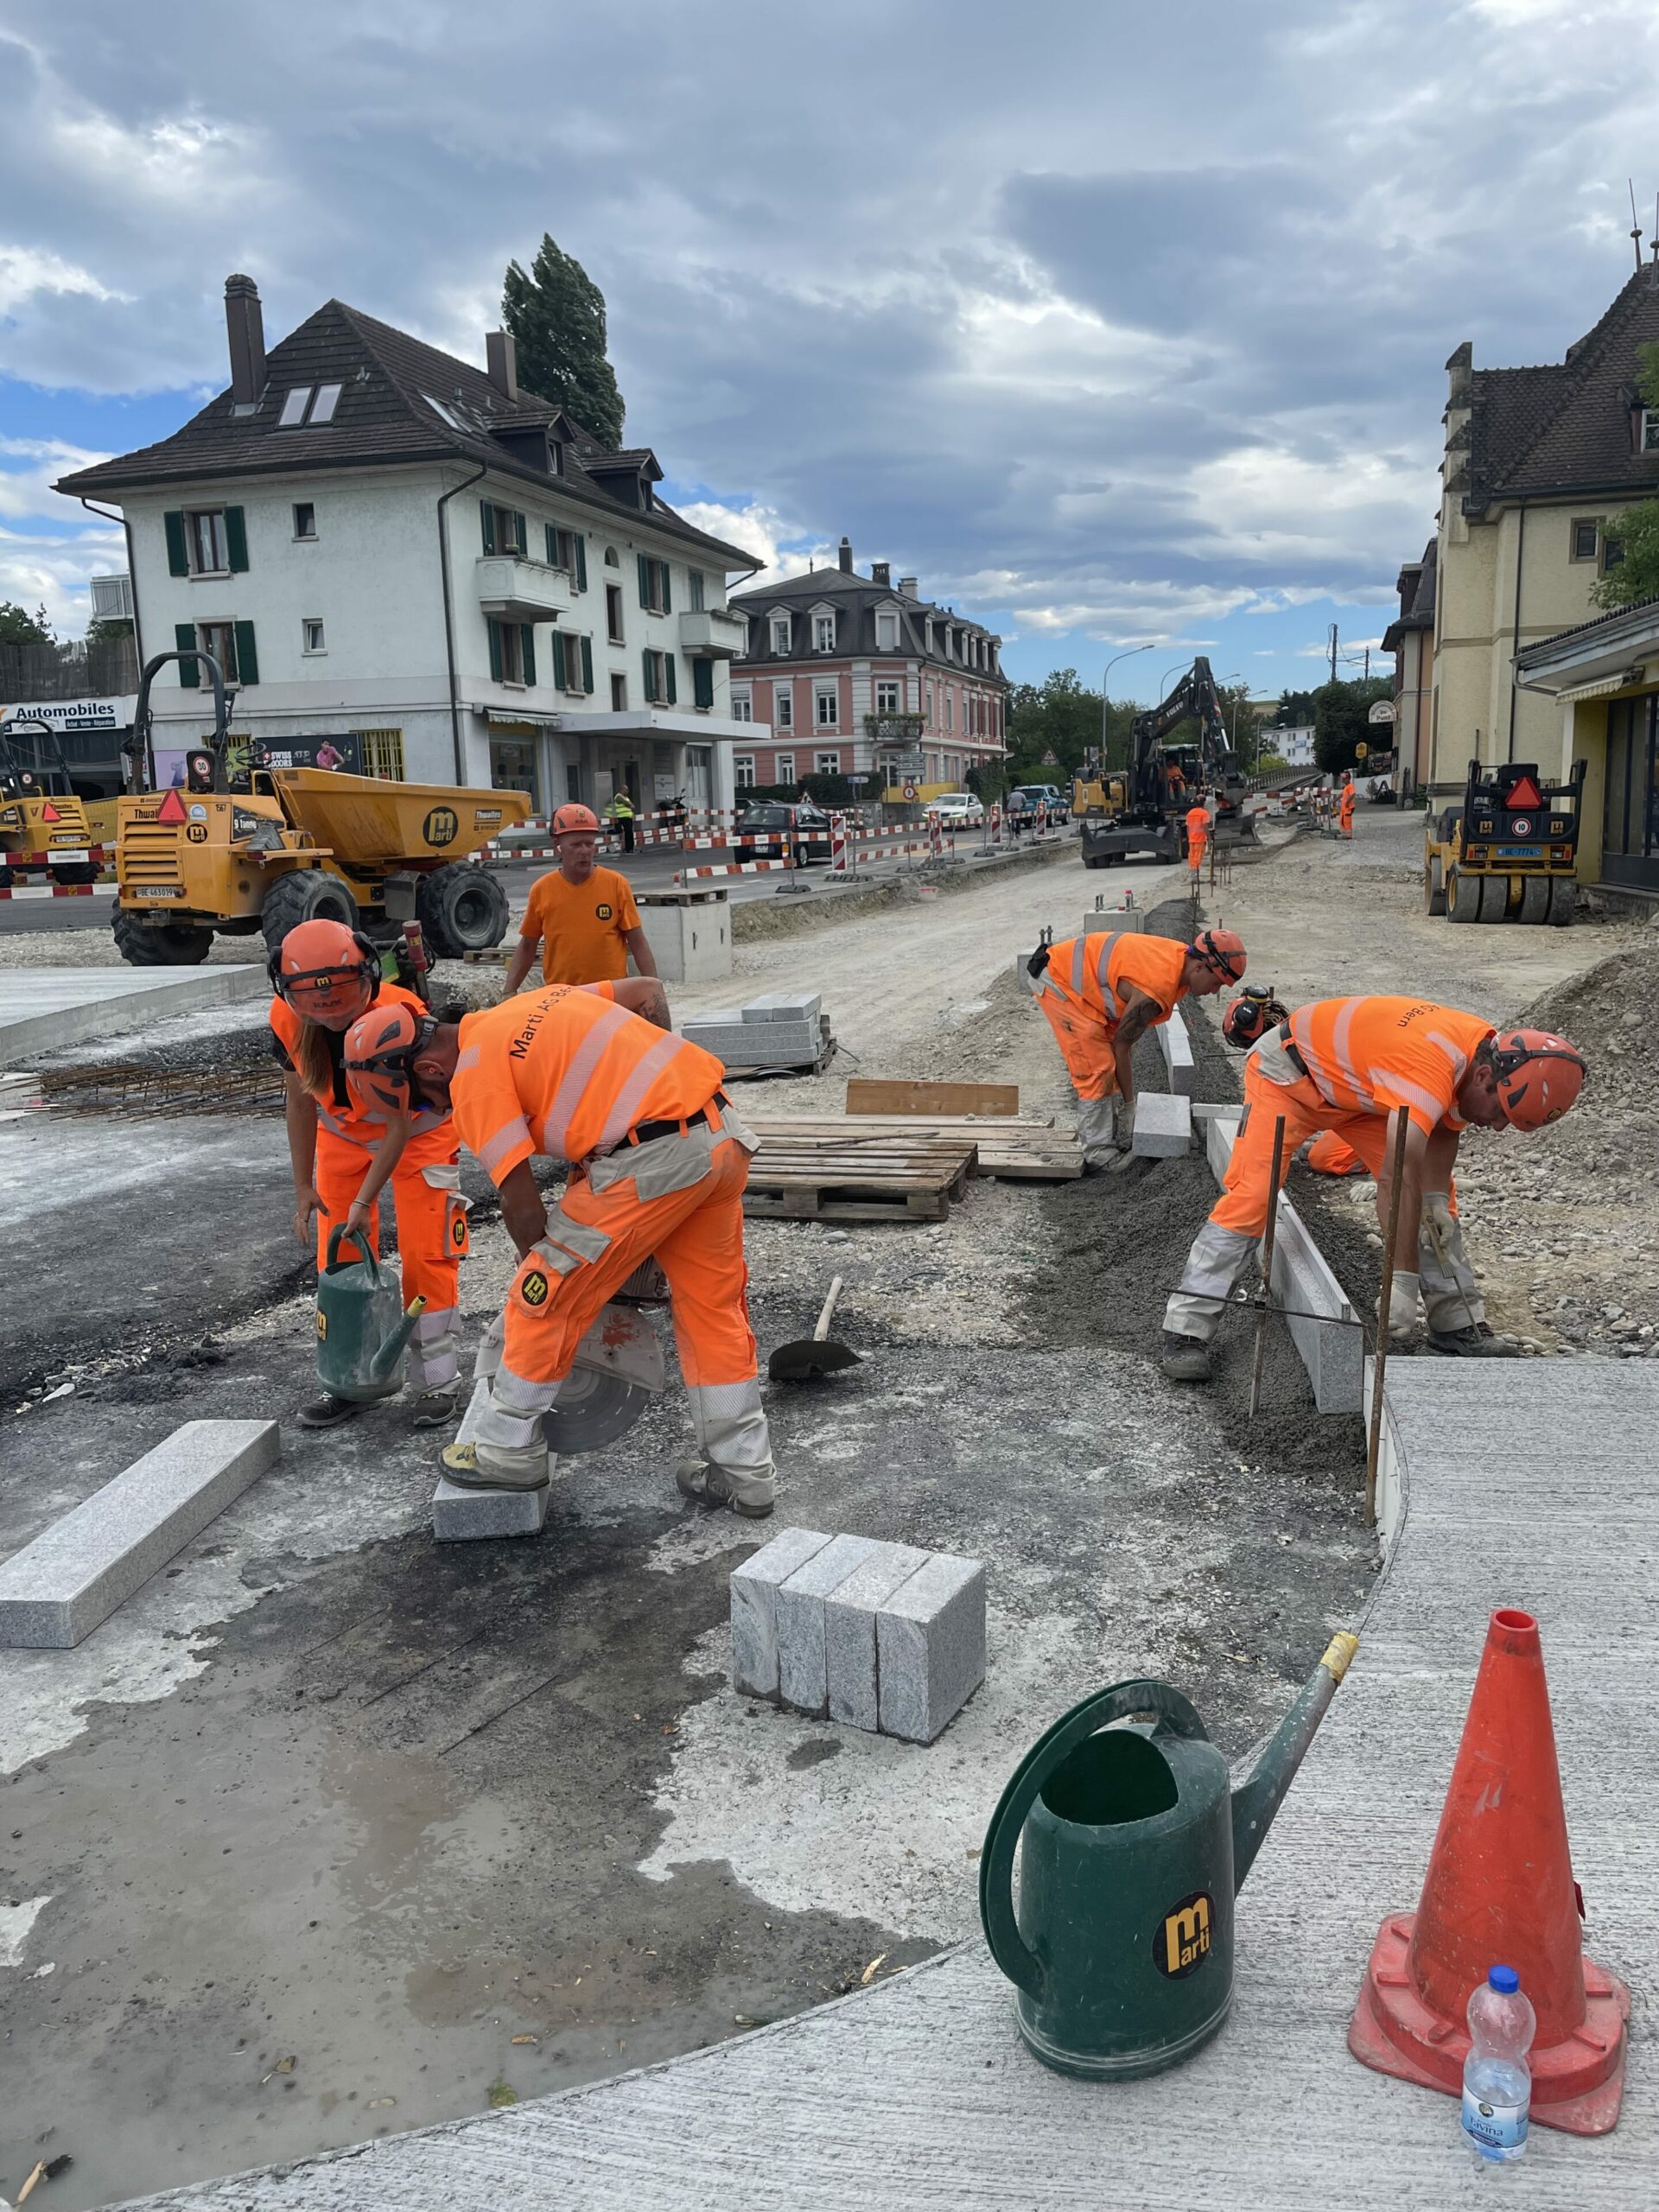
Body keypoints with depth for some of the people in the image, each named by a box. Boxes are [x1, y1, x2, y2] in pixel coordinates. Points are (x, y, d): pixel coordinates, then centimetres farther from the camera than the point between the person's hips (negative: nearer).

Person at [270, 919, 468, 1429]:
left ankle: (436, 1382, 5)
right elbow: (300, 1103, -8)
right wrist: (304, 1188, -6)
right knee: (339, 1258, 3)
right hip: (342, 1134, 4)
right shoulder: (287, 1019, -23)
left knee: (426, 1255, -7)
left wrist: (365, 1202, -22)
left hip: (416, 1129, -4)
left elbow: (401, 1125, -25)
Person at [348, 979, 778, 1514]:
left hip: (652, 1159, -9)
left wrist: (537, 1261, 17)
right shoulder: (538, 1001, 21)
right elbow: (647, 992, 25)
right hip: (724, 1135, 9)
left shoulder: (473, 1079, -2)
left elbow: (523, 1206, -2)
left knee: (545, 1299, 8)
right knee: (714, 1310, 18)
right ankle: (745, 1473, 26)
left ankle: (508, 1450, 22)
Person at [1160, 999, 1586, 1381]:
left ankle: (1458, 1324, 11)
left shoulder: (1490, 1051, -15)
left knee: (1434, 1195, 2)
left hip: (1359, 1090, 8)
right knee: (1251, 1197, -20)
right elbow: (1398, 1181, -46)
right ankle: (1187, 1332, -16)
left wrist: (1436, 1197, -17)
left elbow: (1443, 1128, -1)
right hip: (1287, 1071, -8)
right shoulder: (1429, 1066, -41)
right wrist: (1404, 1282, -45)